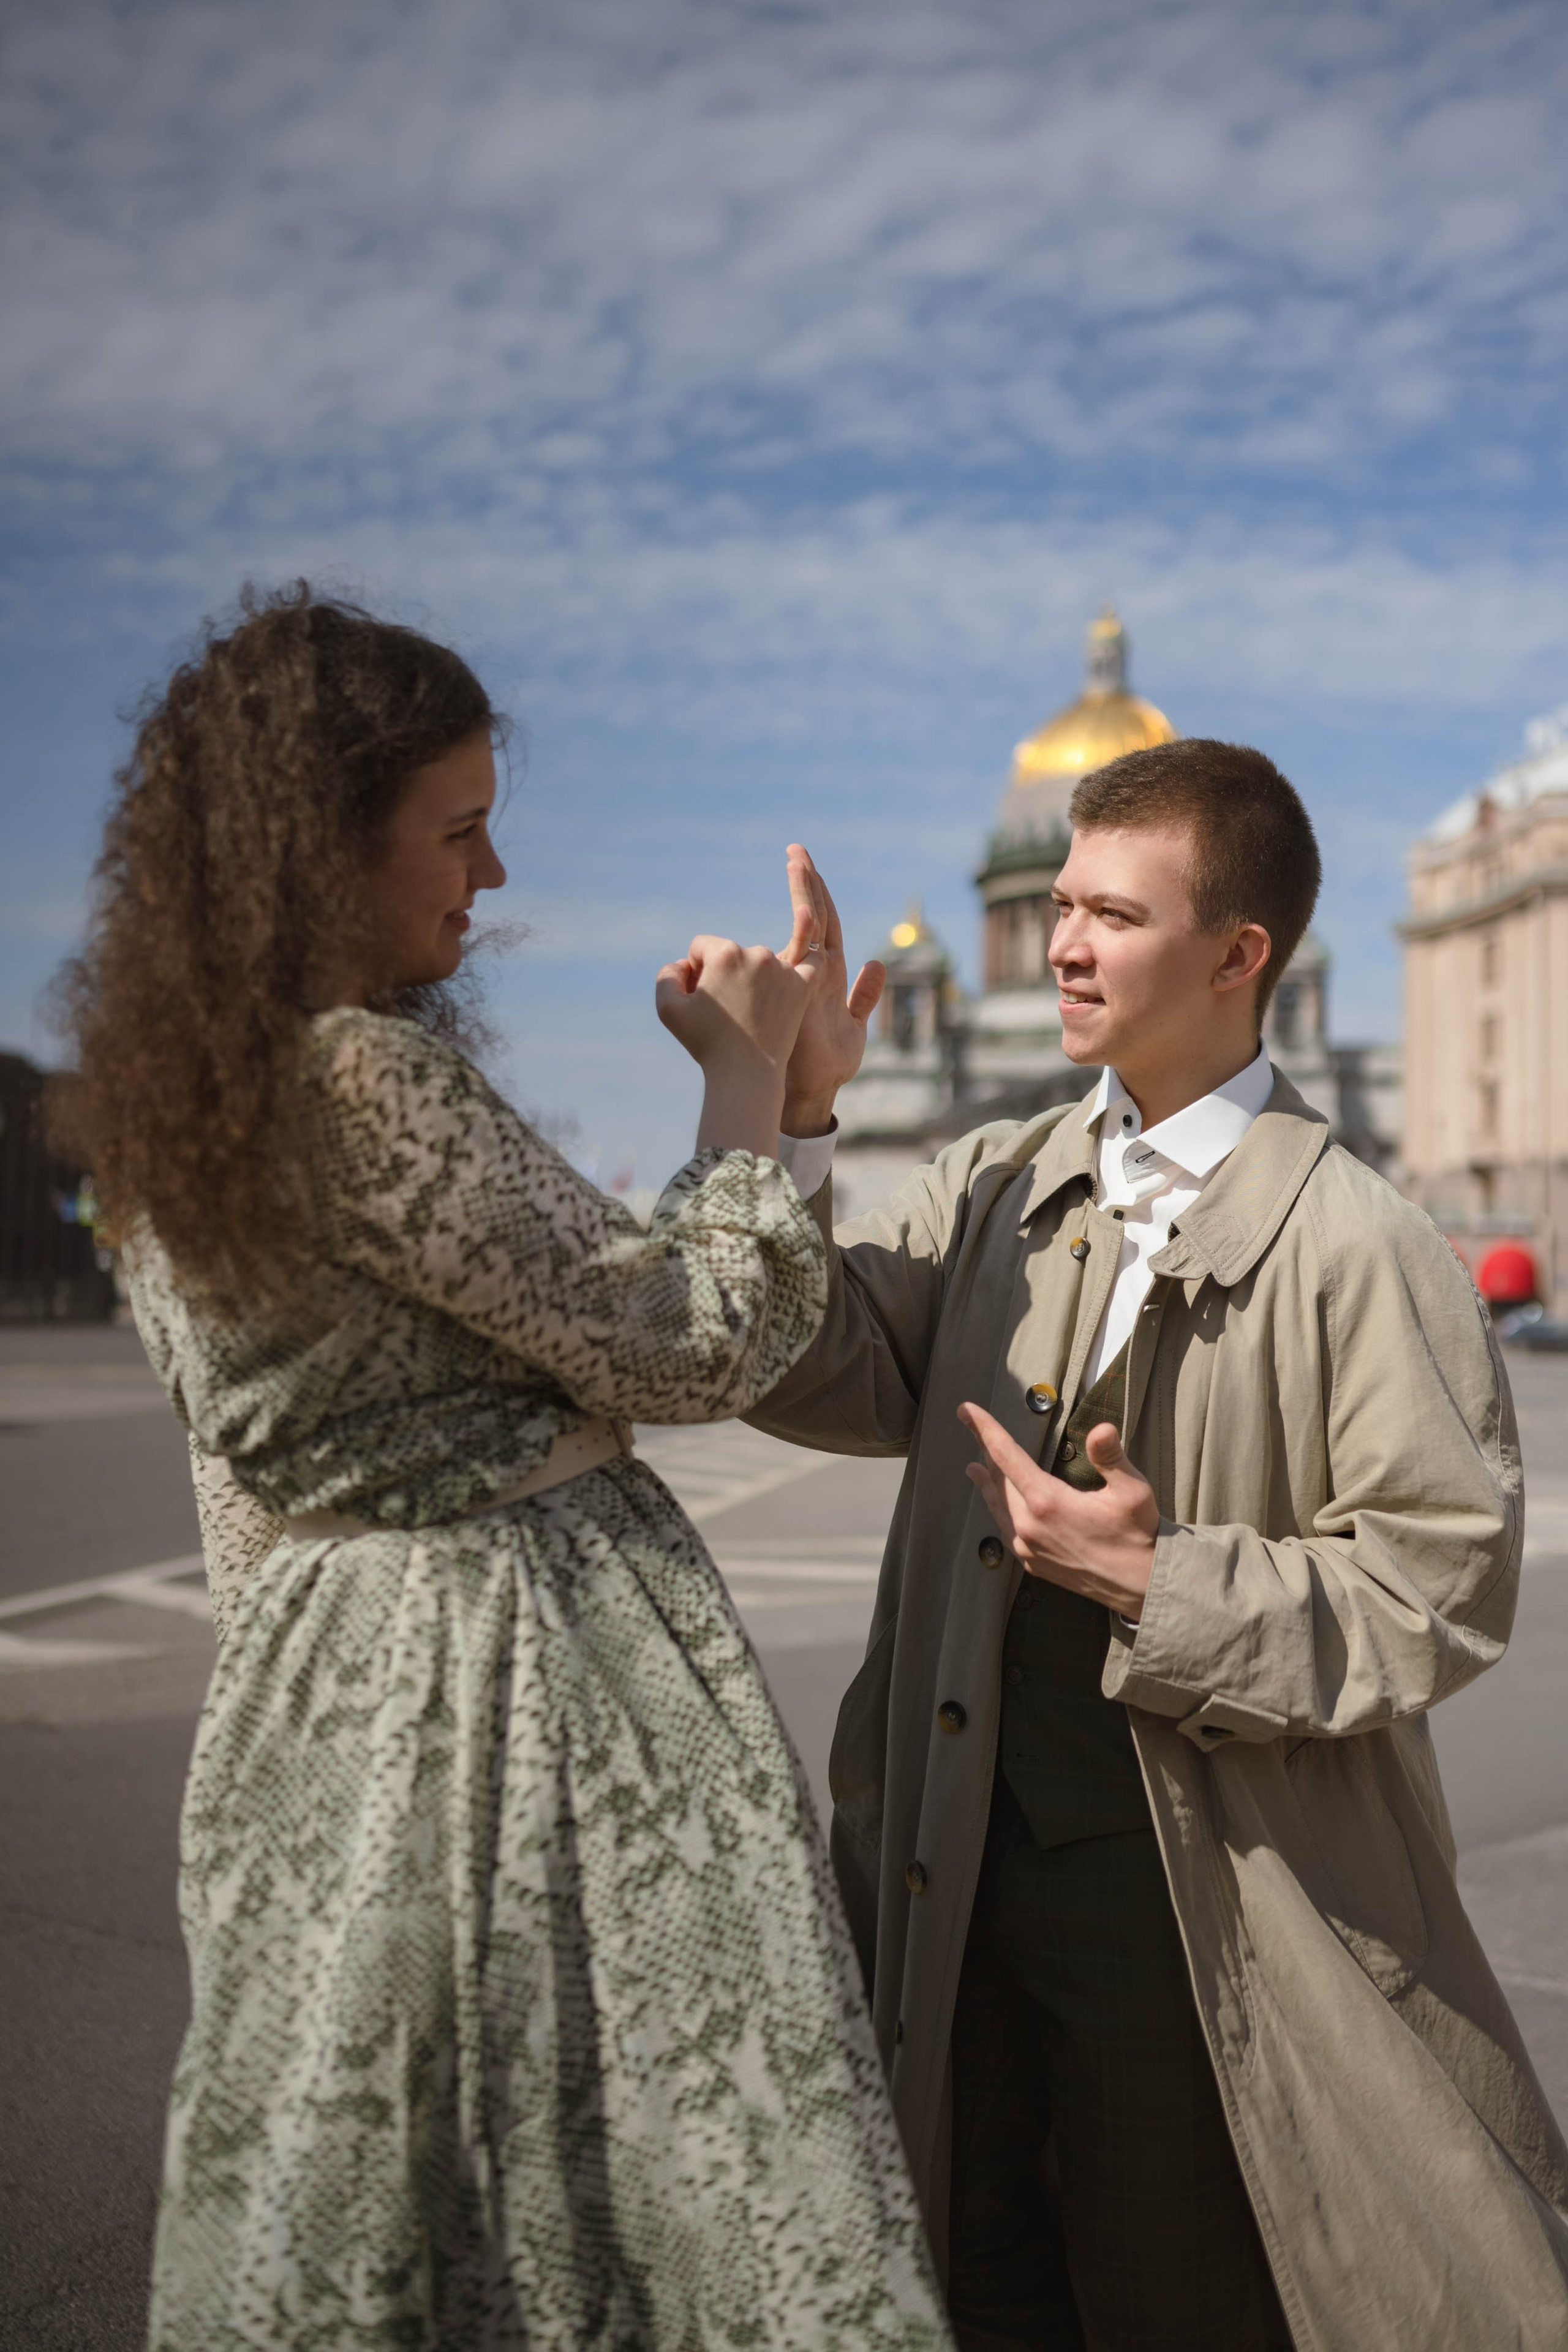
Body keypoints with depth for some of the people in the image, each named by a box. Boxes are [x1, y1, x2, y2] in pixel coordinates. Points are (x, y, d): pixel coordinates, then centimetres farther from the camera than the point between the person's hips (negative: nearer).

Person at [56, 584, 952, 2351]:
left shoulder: (175, 1095, 9)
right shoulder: (368, 1079, -20)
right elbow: (688, 1348, -14)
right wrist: (745, 1075, -3)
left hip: (326, 1668, 9)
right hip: (525, 1664, -9)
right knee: (692, 2187, 0)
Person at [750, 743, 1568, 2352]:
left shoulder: (1357, 1248, -13)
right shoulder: (996, 1189, 5)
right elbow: (834, 1380, -6)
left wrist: (1163, 1585, -23)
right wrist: (789, 1130, -15)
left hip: (1198, 1903, -5)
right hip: (967, 1868, 5)